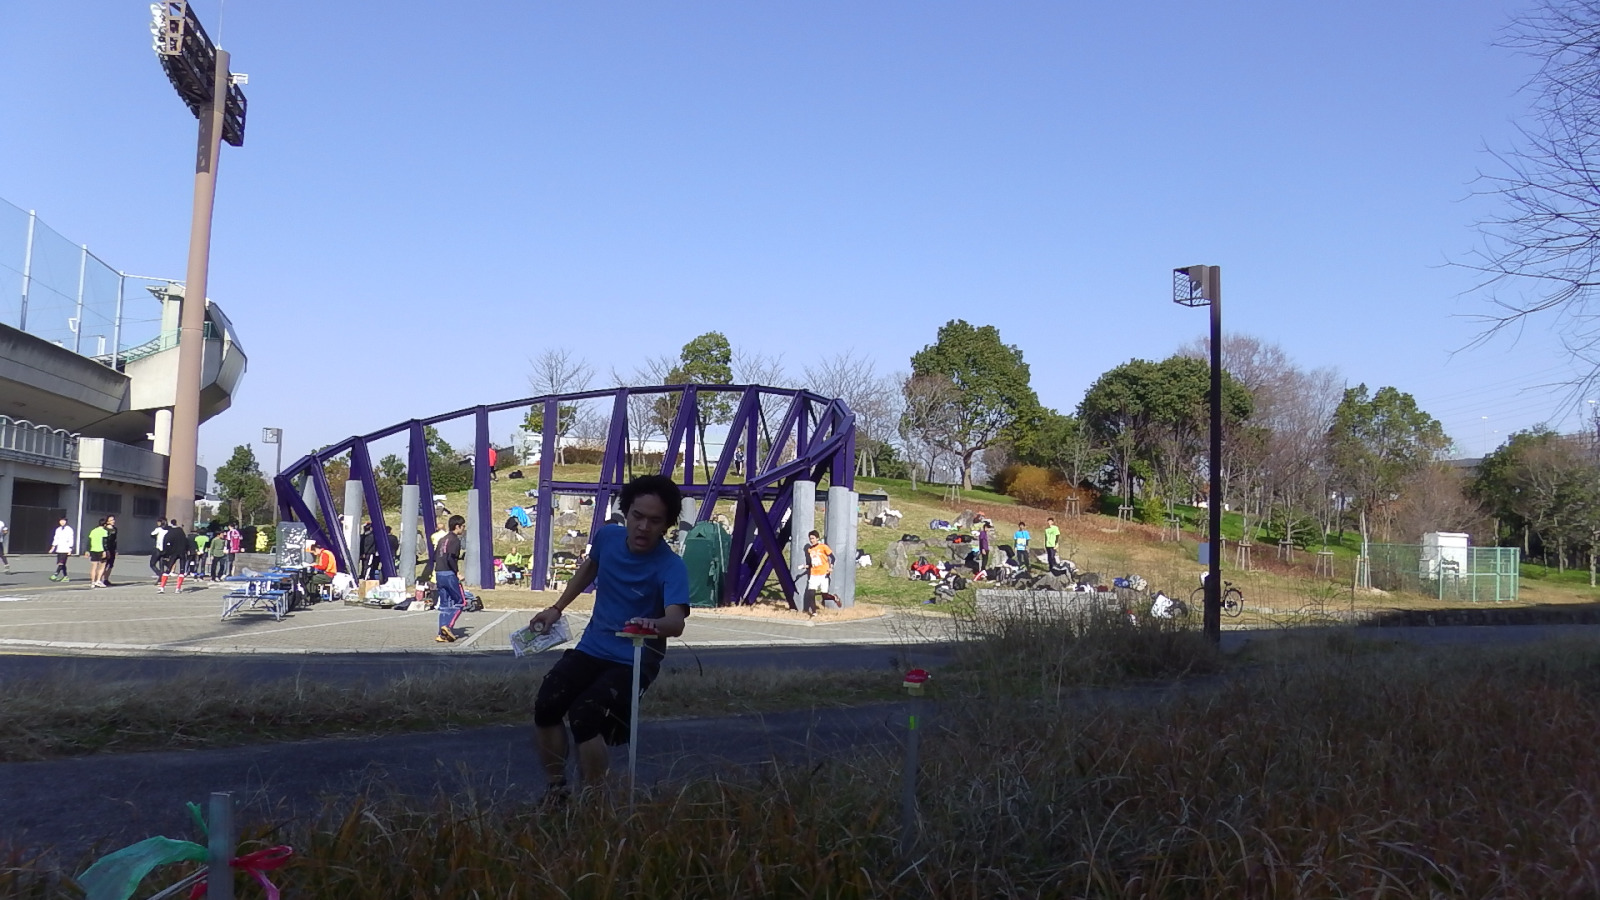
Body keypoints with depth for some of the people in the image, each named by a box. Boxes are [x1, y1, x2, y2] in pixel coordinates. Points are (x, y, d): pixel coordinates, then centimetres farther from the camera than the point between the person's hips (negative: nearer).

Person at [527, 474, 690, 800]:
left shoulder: (671, 566, -21)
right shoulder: (607, 537, -5)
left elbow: (676, 621, -39)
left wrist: (654, 625, -61)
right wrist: (557, 609, 20)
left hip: (634, 661, -5)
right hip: (592, 648, 5)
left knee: (583, 716, -27)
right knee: (545, 706, -17)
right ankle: (555, 787, 7)